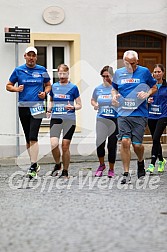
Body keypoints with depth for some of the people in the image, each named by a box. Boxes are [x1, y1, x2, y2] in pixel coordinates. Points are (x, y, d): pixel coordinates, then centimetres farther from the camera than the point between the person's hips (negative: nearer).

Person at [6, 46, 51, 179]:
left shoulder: (42, 70, 5)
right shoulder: (18, 70, 5)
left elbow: (48, 85, 18)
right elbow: (8, 86, 13)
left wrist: (45, 92, -2)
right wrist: (16, 89, -8)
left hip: (37, 107, -2)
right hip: (23, 107, 2)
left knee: (33, 137, -14)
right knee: (28, 138, 10)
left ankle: (33, 167, -17)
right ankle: (35, 164, 22)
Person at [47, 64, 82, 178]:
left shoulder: (73, 87, 0)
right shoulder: (53, 86, 9)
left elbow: (79, 105, 4)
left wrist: (72, 107, -16)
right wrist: (49, 109, 6)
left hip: (69, 120, -2)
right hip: (55, 118, 2)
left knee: (65, 146, -2)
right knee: (54, 144, -14)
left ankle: (65, 171, 11)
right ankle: (57, 164, 13)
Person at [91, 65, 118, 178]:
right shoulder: (98, 88, 9)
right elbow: (93, 100, 25)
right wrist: (95, 105, 4)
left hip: (114, 119, -2)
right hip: (101, 119, 2)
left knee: (112, 145, 2)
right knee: (100, 142, -11)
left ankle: (111, 169, 18)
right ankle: (102, 165, 14)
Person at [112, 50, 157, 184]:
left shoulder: (144, 72, 2)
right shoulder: (118, 73, 9)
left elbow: (154, 88, 12)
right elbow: (114, 89, 24)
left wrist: (147, 94, -8)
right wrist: (115, 96, 2)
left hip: (139, 114, -2)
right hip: (123, 113, 2)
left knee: (137, 144, -3)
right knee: (124, 142, -11)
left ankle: (141, 162, 32)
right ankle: (126, 174, -2)